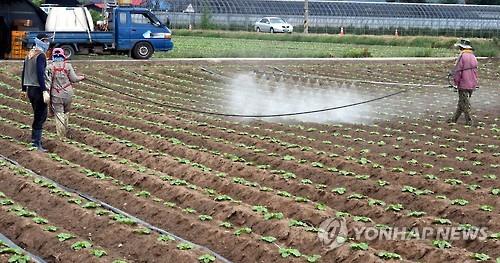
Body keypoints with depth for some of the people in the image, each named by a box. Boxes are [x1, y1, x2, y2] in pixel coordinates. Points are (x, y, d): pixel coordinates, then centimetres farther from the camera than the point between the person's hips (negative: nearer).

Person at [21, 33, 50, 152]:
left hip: (29, 89, 9)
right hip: (38, 89, -9)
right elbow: (40, 74, -21)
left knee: (38, 115, 19)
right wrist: (45, 91, -24)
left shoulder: (29, 54, 14)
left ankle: (34, 138, 24)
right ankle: (37, 143, -7)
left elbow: (24, 72, 17)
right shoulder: (41, 55, -12)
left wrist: (24, 89, 23)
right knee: (41, 116, -5)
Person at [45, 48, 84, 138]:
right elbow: (73, 79, -2)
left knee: (58, 114, 1)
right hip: (68, 93, 1)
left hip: (56, 95, -1)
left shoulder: (50, 67, -4)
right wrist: (81, 77, 18)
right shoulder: (68, 65, -3)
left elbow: (48, 82, -6)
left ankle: (61, 135, -2)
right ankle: (65, 130, 21)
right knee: (66, 112, 19)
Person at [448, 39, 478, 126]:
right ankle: (454, 119, 22)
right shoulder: (473, 57, 10)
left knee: (464, 103, 1)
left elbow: (458, 71, -16)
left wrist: (456, 82, -6)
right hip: (472, 84, 8)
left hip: (463, 84, -8)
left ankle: (468, 121, 2)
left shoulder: (462, 56, -15)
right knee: (461, 102, 14)